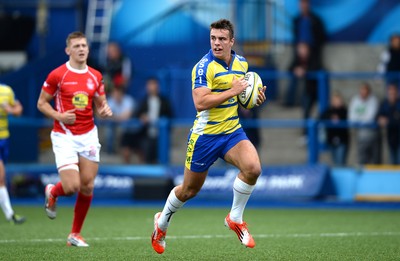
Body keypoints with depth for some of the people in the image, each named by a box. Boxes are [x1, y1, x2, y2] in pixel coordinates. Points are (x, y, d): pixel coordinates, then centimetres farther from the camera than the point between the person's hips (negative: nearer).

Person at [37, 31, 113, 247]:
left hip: (88, 136, 4)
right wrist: (59, 116, -17)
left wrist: (105, 111, -8)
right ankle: (52, 193, 23)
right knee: (72, 186, -14)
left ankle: (75, 234, 14)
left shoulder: (95, 76, 7)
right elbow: (41, 103, -1)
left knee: (87, 186, 0)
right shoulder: (57, 75, -7)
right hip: (64, 137, -4)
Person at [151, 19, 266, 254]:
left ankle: (236, 218, -2)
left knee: (253, 168, -23)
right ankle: (162, 222, 38)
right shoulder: (204, 67, -17)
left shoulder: (241, 63, 5)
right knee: (189, 190, 8)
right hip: (205, 135, -5)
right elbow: (200, 102, -29)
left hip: (233, 132, 5)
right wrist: (232, 91, -27)